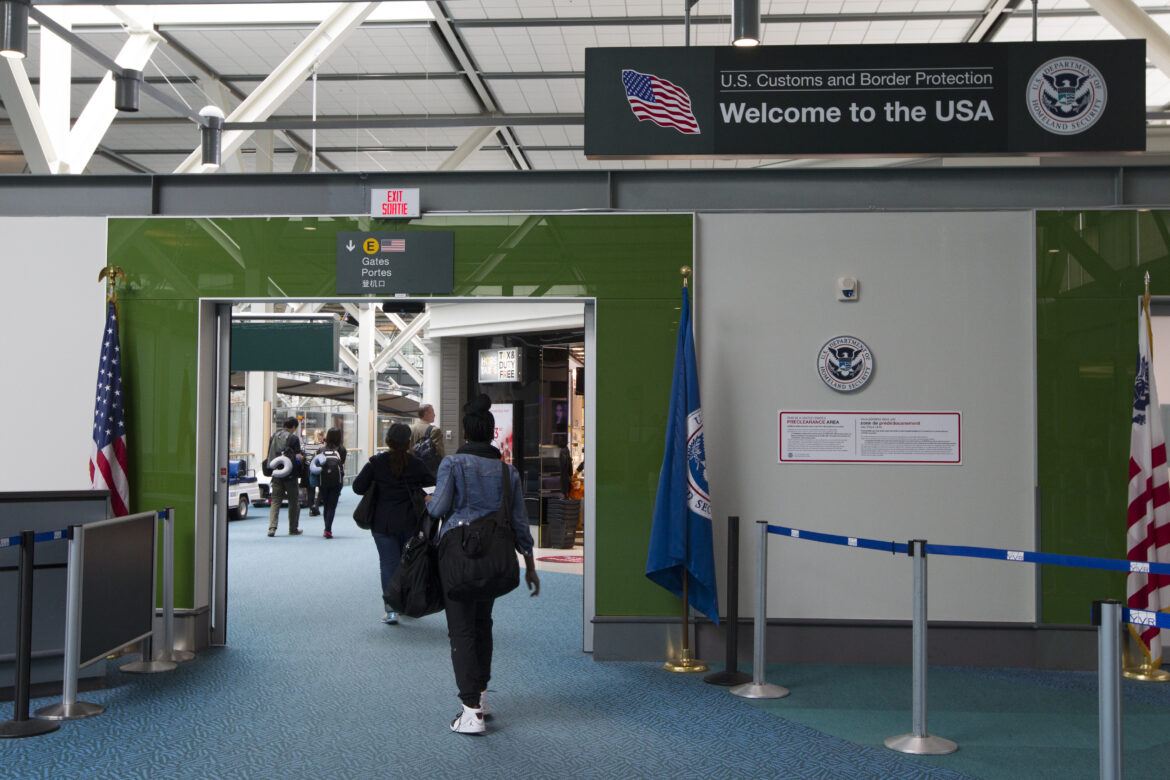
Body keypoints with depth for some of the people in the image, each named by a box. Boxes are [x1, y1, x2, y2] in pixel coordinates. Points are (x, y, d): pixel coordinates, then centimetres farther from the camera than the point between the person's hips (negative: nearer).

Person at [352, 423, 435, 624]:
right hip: (410, 523, 1)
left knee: (389, 564, 1)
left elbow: (358, 487, -6)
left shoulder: (376, 462, -7)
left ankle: (391, 609, -7)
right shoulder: (417, 464, -5)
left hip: (383, 523, -1)